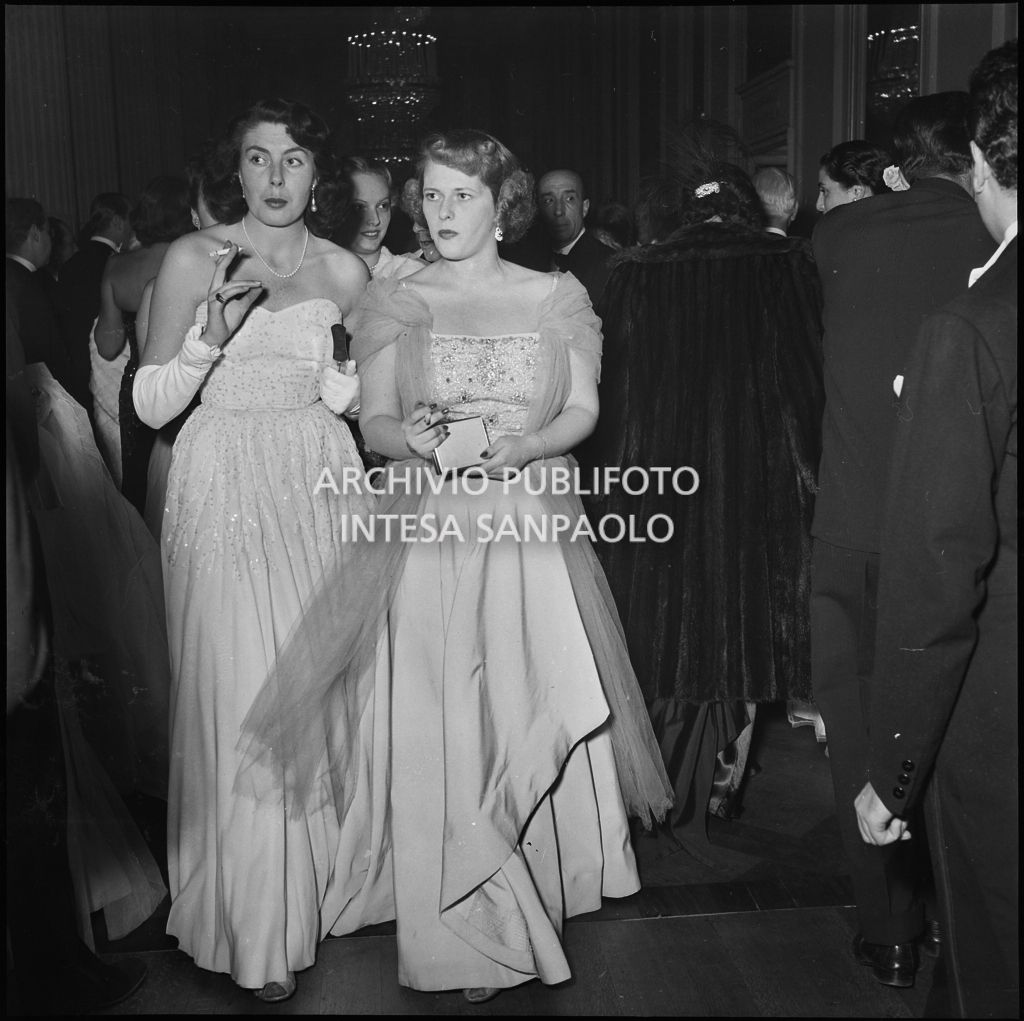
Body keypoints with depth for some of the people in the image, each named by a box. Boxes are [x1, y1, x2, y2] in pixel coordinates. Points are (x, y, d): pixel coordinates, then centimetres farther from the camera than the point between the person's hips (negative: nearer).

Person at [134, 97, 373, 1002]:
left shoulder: (345, 271, 7)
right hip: (224, 488, -2)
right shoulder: (193, 259, 0)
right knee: (242, 697, -3)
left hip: (321, 486, 3)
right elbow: (151, 405, -2)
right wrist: (212, 334, -16)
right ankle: (256, 924, 13)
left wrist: (332, 376, -7)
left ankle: (320, 881, 28)